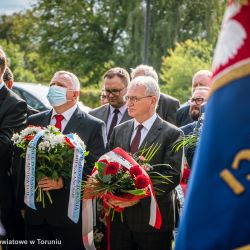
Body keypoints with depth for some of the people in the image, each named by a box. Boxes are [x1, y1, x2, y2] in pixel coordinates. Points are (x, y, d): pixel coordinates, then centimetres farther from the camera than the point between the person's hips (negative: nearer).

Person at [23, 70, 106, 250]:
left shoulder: (94, 126, -1)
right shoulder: (34, 122, 13)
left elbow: (96, 167, -8)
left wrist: (64, 181, -19)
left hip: (71, 213, -3)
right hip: (35, 213, 4)